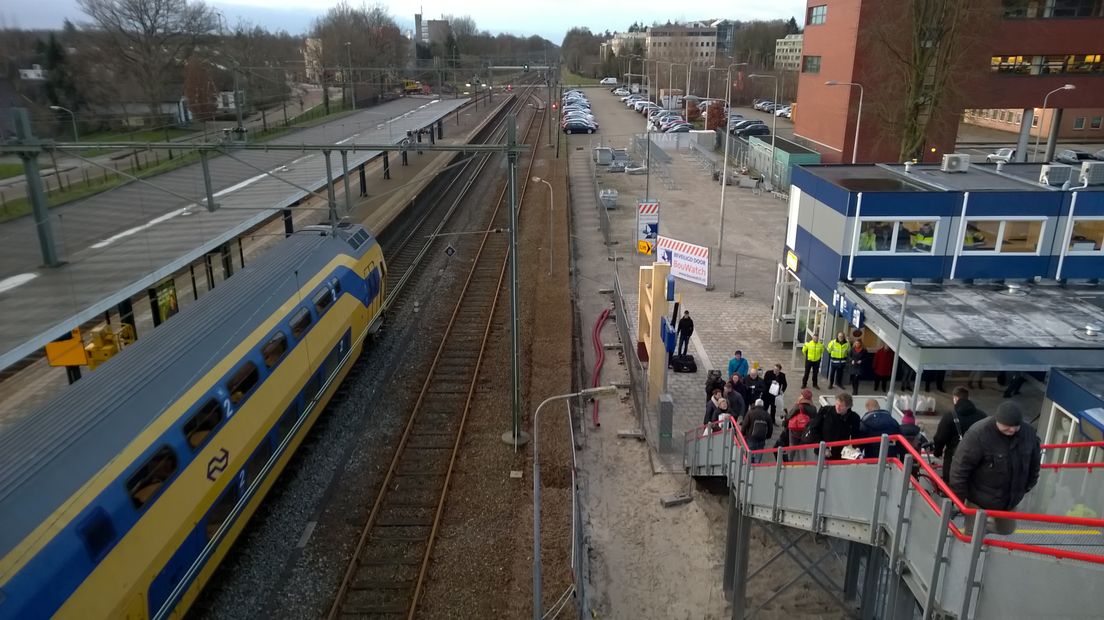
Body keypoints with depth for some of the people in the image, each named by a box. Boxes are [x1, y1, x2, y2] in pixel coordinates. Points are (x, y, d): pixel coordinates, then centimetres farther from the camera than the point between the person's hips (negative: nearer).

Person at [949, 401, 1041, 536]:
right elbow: (961, 467, -23)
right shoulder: (978, 434, -29)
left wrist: (1028, 486, 17)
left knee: (1006, 530, 23)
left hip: (1011, 500, 5)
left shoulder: (1029, 433, -11)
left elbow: (1034, 463, 10)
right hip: (980, 500, -5)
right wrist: (958, 497, -17)